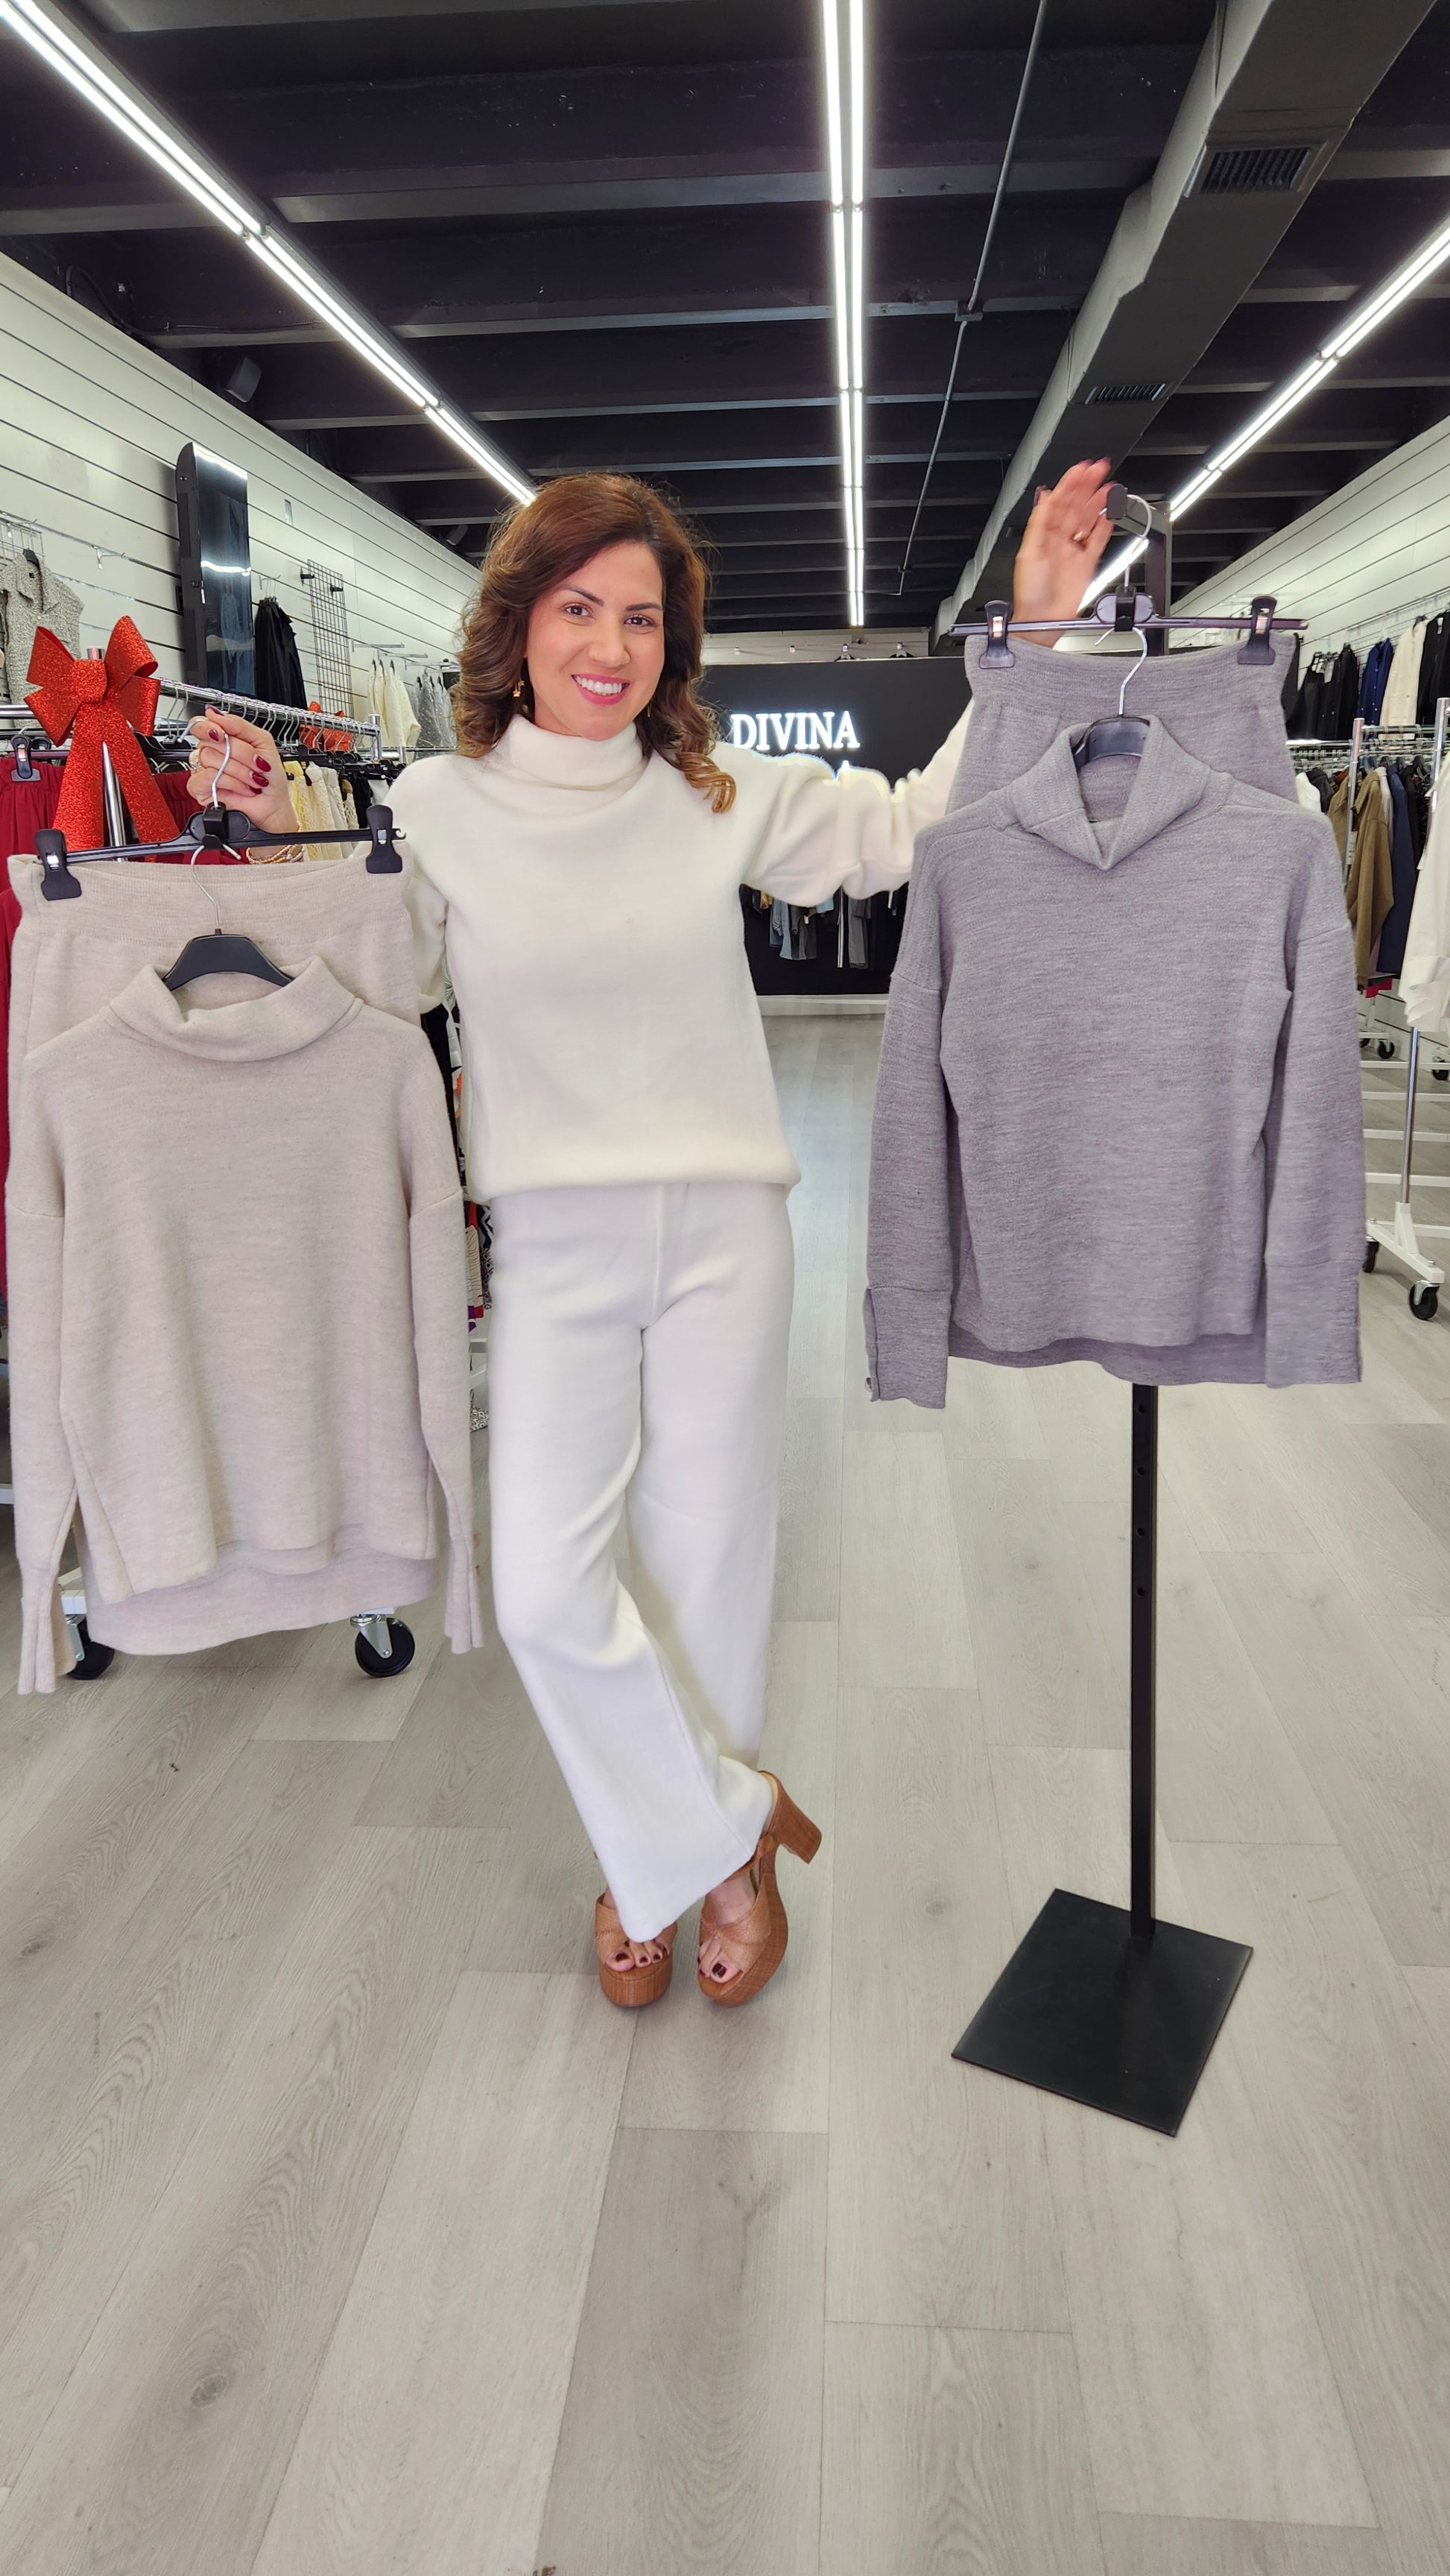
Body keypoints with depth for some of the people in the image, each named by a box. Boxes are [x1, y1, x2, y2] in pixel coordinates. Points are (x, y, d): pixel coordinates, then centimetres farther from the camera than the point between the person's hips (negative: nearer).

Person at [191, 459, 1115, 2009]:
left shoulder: (720, 796, 1)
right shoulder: (439, 805, -1)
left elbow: (914, 826, 8)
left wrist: (1030, 637, 3)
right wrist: (282, 837, -5)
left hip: (721, 1228, 1)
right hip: (553, 1242, 0)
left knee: (712, 1567, 10)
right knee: (544, 1593, -7)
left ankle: (679, 1853, 36)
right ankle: (731, 1823, 20)